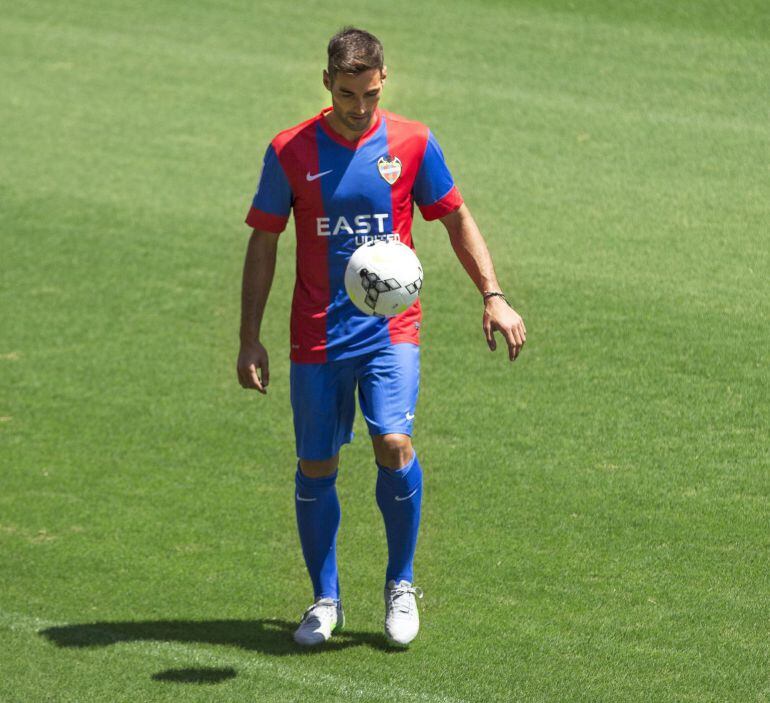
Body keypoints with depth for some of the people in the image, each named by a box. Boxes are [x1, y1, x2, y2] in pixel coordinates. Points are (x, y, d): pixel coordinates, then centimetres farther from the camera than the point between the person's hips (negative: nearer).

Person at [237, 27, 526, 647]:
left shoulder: (412, 144, -1)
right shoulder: (291, 152, -2)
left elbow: (457, 220, 9)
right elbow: (264, 243, 4)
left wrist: (494, 298, 0)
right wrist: (250, 339, 0)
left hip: (391, 332, -1)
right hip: (317, 337, 1)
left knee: (394, 444, -18)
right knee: (316, 468, 3)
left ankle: (401, 584, 3)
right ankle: (326, 600, 21)